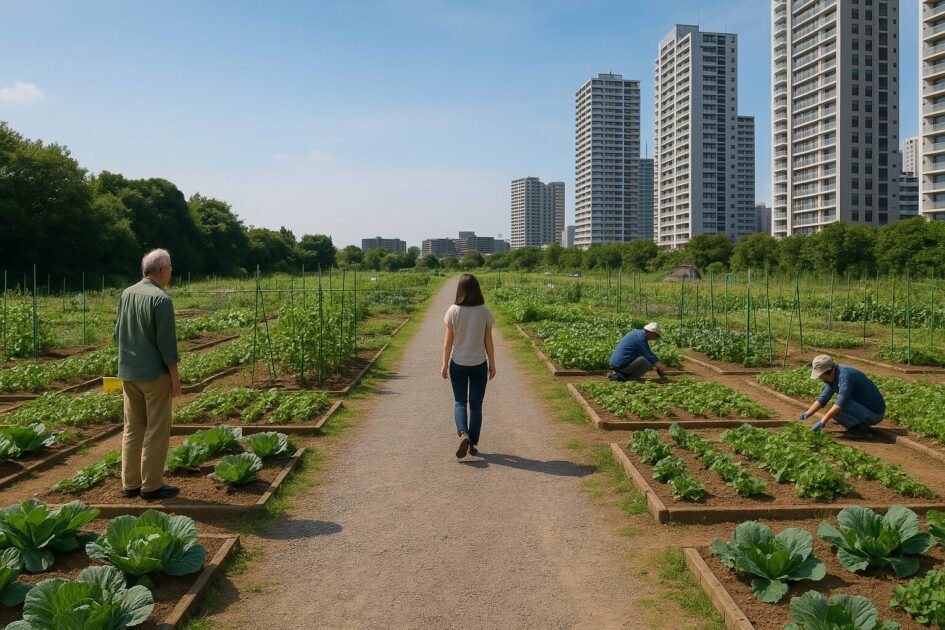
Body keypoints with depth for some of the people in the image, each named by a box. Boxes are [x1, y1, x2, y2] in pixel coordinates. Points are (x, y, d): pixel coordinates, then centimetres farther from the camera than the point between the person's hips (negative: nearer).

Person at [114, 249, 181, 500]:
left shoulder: (126, 294, 5)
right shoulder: (161, 299, -16)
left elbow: (118, 333, 13)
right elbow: (167, 341, -17)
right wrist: (175, 376, -9)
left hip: (128, 373, 7)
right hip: (155, 374, -7)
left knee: (133, 429, 13)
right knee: (157, 430, 2)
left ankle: (130, 483, 19)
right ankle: (151, 485, 7)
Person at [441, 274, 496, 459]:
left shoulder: (453, 311, -9)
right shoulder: (485, 312, -8)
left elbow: (448, 341, -4)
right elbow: (488, 341, -2)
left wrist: (445, 364, 5)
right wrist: (492, 364, 9)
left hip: (458, 364, 0)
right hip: (479, 364, 1)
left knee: (460, 402, 11)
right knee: (476, 405, 11)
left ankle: (463, 434, -13)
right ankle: (473, 444, 15)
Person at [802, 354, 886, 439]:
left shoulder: (845, 375, -26)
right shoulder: (833, 376, 2)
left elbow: (841, 403, -33)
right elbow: (823, 398, 10)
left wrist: (822, 422, -31)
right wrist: (807, 414, -1)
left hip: (873, 413, -10)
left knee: (836, 411, -25)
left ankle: (861, 428, -9)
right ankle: (861, 424, 11)